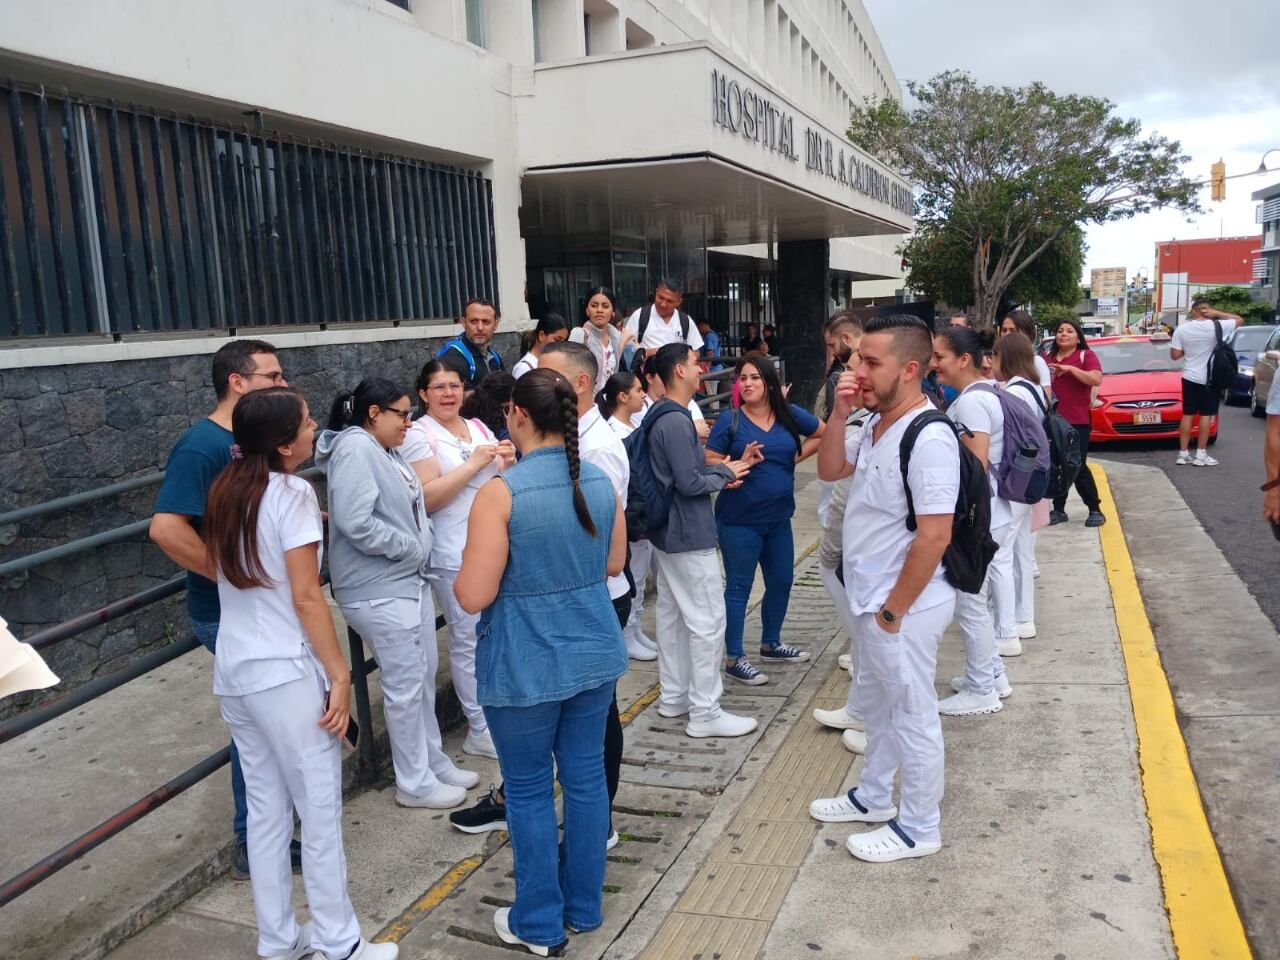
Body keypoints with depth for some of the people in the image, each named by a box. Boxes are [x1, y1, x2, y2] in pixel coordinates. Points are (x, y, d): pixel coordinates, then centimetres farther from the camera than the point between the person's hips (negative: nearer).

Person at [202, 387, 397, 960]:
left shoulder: (224, 492, 7)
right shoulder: (291, 494, -15)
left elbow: (218, 572, 16)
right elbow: (306, 599, -17)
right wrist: (340, 676, -13)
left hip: (232, 671, 8)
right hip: (285, 673, -8)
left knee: (266, 810, 17)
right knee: (320, 812, 5)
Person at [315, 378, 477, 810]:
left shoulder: (387, 451, 12)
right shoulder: (355, 449, -18)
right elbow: (355, 523, -27)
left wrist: (421, 544, 2)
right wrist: (410, 546, -16)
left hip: (410, 580, 10)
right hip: (379, 592, -10)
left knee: (424, 677, 18)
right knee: (406, 685, 2)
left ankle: (434, 763, 34)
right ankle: (415, 783, 17)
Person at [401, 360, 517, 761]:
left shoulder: (478, 427, 12)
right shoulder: (419, 435, -6)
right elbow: (426, 498, -17)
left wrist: (507, 462, -3)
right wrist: (474, 464, -19)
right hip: (456, 555, -6)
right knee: (469, 639, 1)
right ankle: (480, 729, 14)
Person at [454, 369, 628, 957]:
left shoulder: (500, 493, -20)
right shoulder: (601, 481, -2)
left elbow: (473, 596, -19)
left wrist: (460, 574, 2)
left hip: (526, 666, -5)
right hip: (595, 653, 6)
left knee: (529, 790, 11)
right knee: (586, 778, 17)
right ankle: (585, 905, 34)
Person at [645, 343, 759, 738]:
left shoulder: (662, 417, 11)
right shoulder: (676, 421, -21)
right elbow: (690, 483, -23)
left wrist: (721, 470, 5)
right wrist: (725, 474, -6)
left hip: (667, 531, 11)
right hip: (689, 534, -11)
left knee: (672, 613, 16)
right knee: (707, 620, -4)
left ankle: (673, 695, 27)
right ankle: (704, 712, 3)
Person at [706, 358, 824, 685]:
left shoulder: (790, 415, 1)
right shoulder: (729, 420, -9)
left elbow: (823, 433, 17)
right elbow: (708, 465, -11)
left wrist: (797, 457, 6)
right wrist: (739, 463, -25)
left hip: (779, 519, 5)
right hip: (739, 522, -5)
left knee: (781, 583, 16)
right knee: (739, 588, 3)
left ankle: (771, 644, 37)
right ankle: (734, 658, 14)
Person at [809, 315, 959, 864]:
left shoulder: (928, 438, -24)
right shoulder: (877, 426, 5)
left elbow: (934, 536, -26)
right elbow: (829, 471, 14)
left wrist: (893, 611, -19)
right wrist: (838, 415, -3)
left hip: (904, 606, -9)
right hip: (871, 598, 9)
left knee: (912, 716, 7)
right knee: (877, 703, 23)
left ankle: (918, 828, 25)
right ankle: (874, 797, 42)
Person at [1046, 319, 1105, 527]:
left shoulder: (1086, 355, 0)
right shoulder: (1048, 358, 14)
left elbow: (1096, 380, -16)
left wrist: (1070, 369, -21)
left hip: (1078, 421, -5)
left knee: (1078, 466, -5)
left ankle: (1095, 510, 7)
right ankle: (1058, 510, 13)